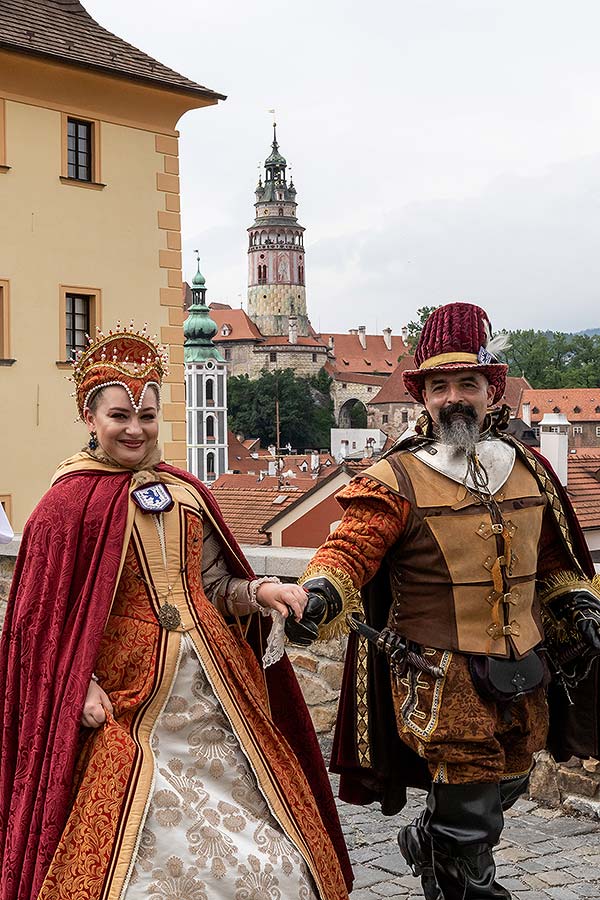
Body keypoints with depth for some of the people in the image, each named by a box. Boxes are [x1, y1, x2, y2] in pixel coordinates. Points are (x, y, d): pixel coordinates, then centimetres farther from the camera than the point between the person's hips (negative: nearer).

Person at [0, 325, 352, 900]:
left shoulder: (185, 494, 11)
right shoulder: (68, 503, -4)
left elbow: (212, 585, 14)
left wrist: (258, 592, -6)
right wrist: (81, 689, -15)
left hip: (213, 695, 5)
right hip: (124, 706, -5)